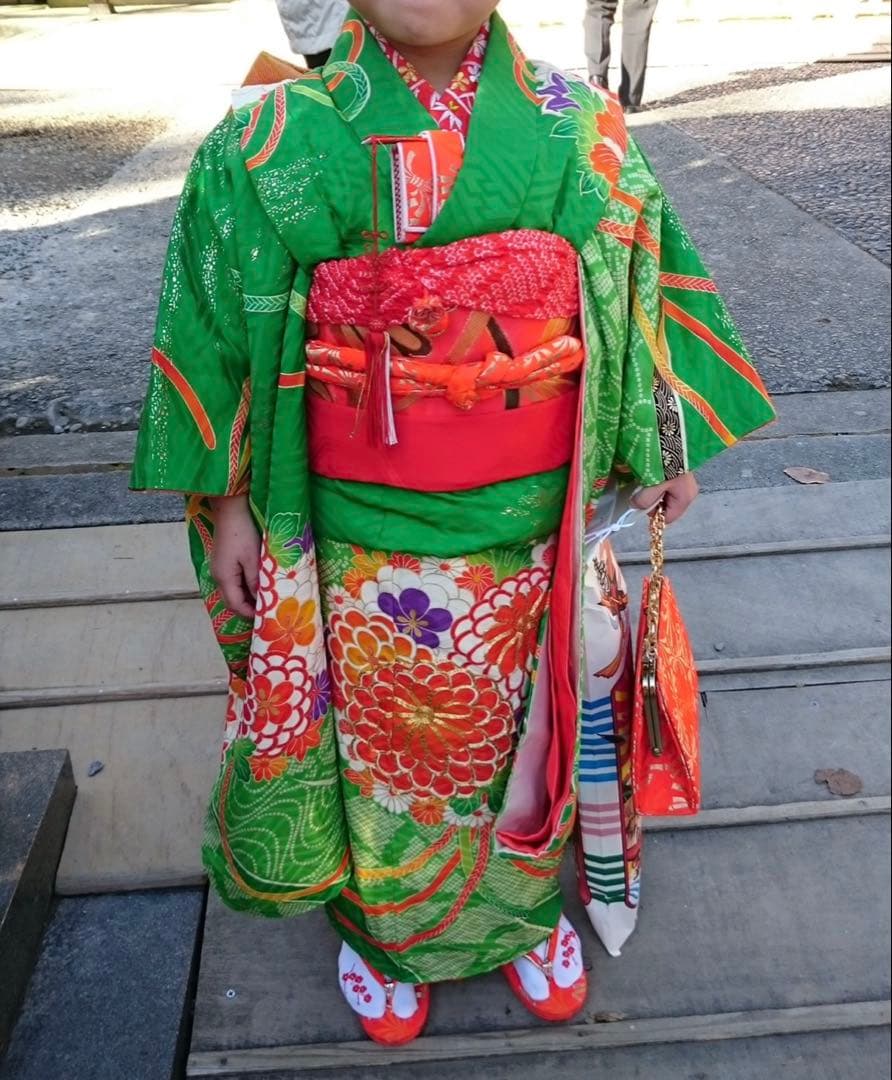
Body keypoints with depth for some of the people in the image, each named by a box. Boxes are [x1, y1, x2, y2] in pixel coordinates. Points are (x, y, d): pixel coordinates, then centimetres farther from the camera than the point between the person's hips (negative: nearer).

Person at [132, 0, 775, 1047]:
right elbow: (221, 332, 0)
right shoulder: (276, 145, -5)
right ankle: (379, 926, 47)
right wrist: (227, 497, 0)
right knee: (382, 736, 17)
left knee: (530, 722, 19)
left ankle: (529, 904, 50)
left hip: (536, 529, 2)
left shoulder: (579, 130, 0)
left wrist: (667, 438, 9)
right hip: (369, 542, -1)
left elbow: (648, 289, 9)